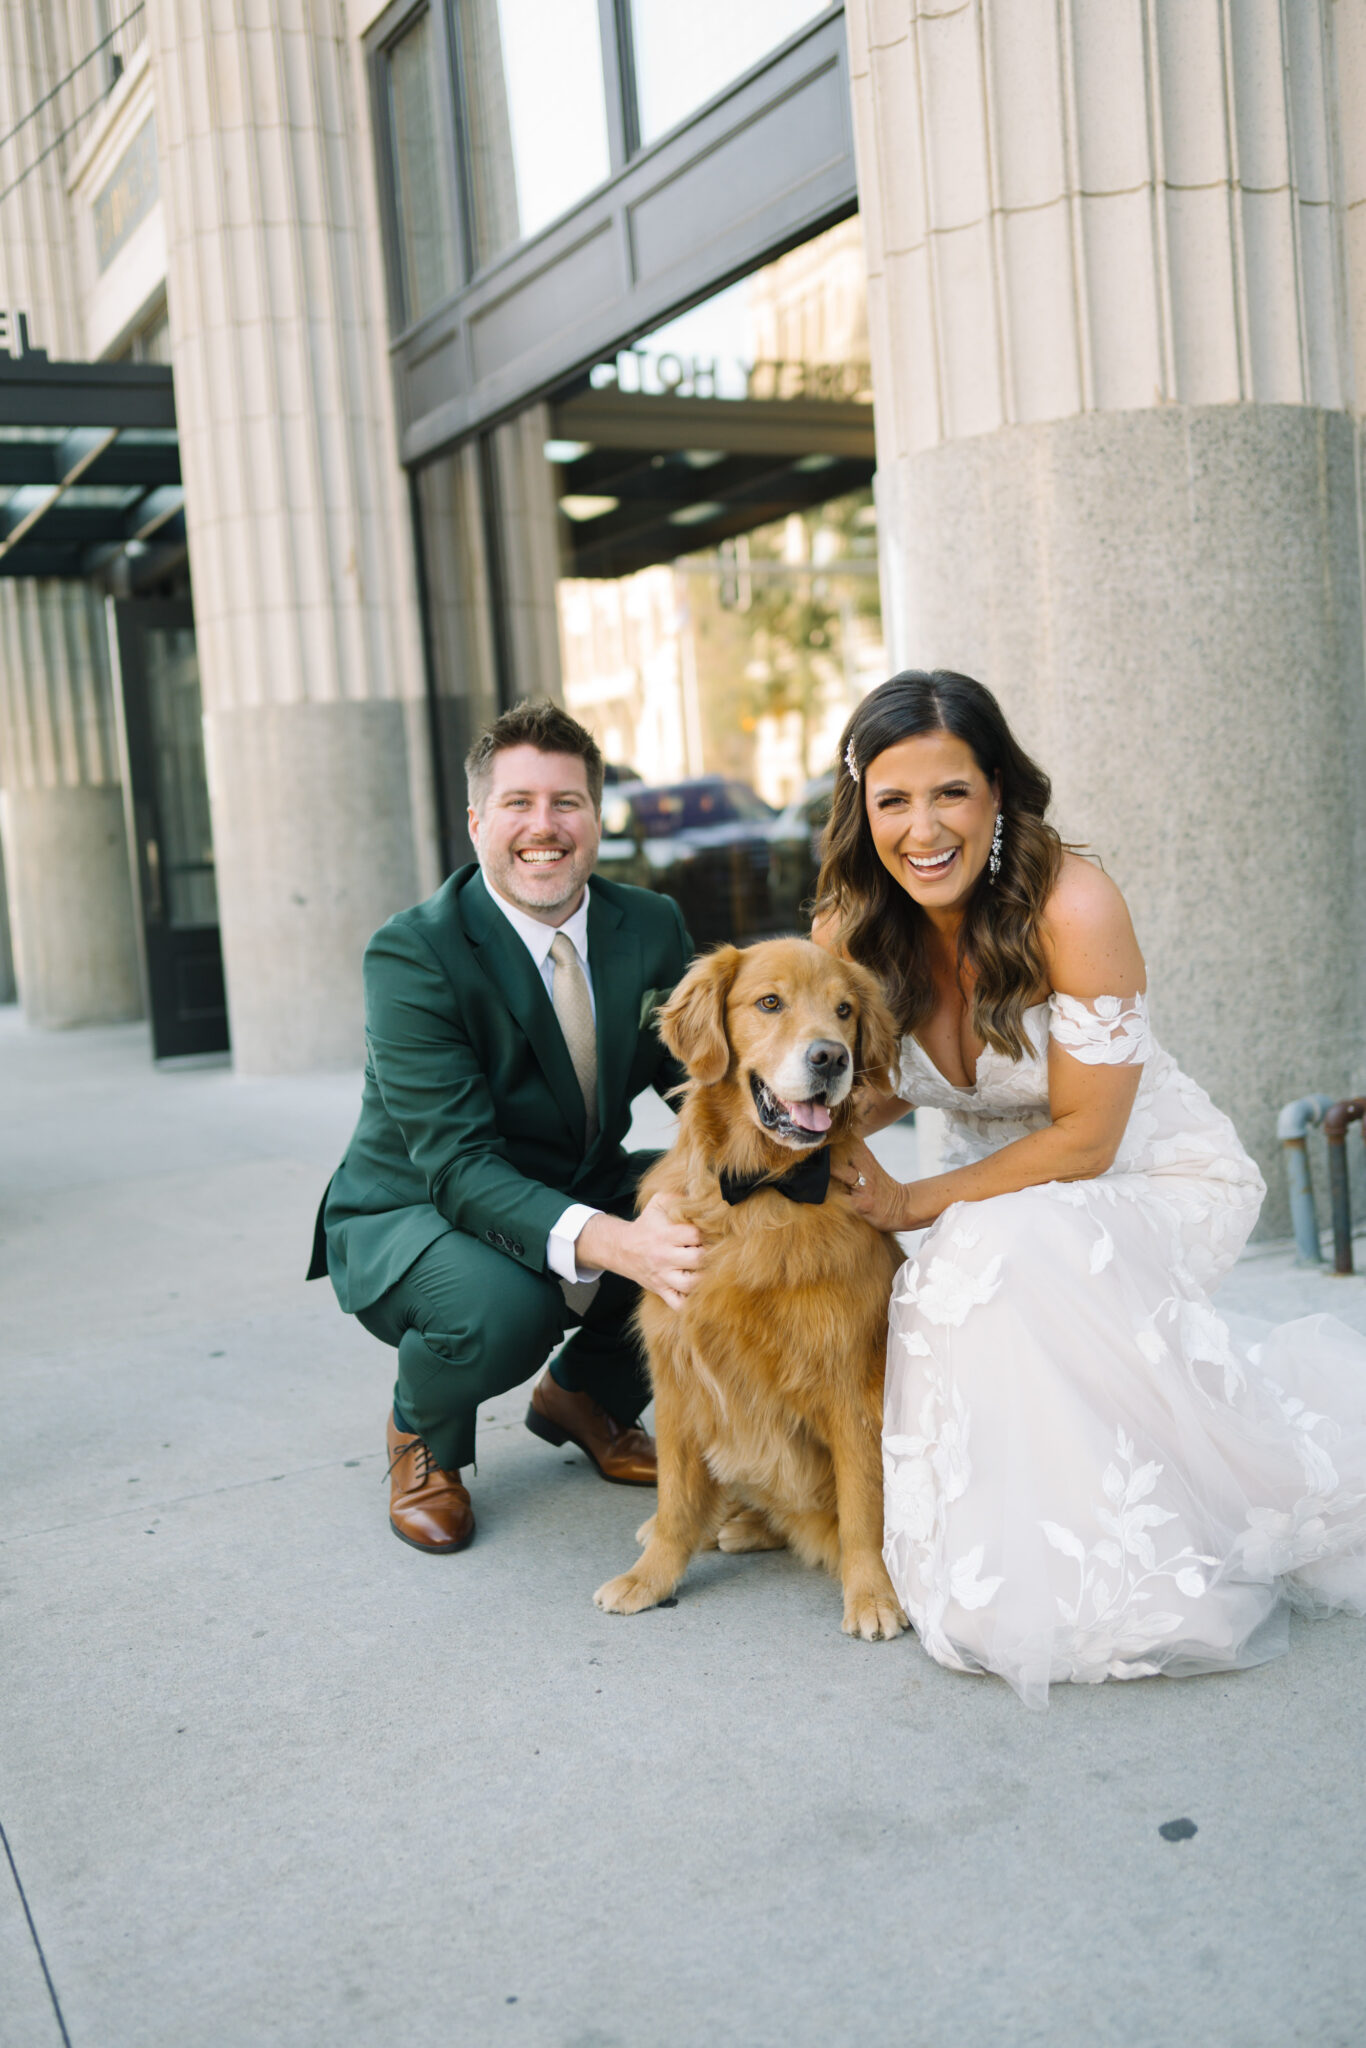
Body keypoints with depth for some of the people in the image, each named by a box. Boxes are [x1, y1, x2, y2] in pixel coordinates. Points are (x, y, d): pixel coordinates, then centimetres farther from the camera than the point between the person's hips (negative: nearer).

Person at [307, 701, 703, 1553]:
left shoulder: (652, 926, -5)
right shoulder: (412, 954, -23)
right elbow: (458, 1166, -31)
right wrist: (606, 1242, -48)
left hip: (581, 1190, 6)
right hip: (415, 1213, -5)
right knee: (502, 1309, -37)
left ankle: (585, 1393, 10)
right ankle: (424, 1436, 2)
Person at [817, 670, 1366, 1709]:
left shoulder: (1071, 903, -26)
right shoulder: (853, 929, -10)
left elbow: (1082, 1139, -22)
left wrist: (918, 1205, -22)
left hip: (1156, 1181, -5)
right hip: (1004, 1192, 5)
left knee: (1010, 1255, -36)